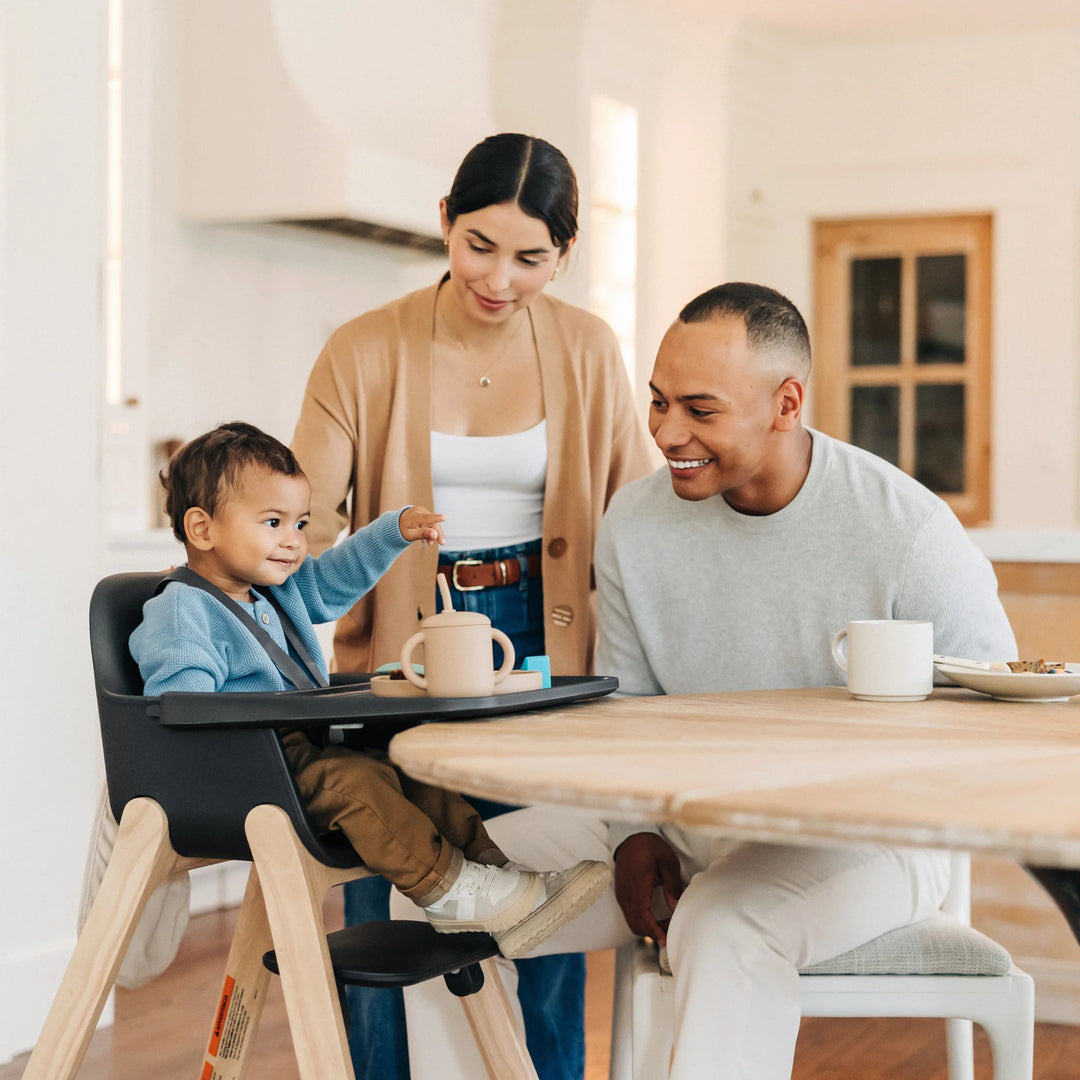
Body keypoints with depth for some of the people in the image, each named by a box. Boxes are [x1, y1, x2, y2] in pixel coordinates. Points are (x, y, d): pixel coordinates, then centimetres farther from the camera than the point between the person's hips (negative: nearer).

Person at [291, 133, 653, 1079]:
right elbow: (305, 523, -7)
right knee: (389, 918, 3)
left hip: (543, 645, 1)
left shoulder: (588, 351, 2)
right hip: (403, 654, -1)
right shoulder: (366, 352, -4)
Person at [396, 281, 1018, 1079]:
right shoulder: (635, 523, -1)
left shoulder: (908, 533, -14)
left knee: (724, 929, -39)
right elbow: (623, 706, 10)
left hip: (867, 830, -5)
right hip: (686, 816, 5)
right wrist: (636, 831, -7)